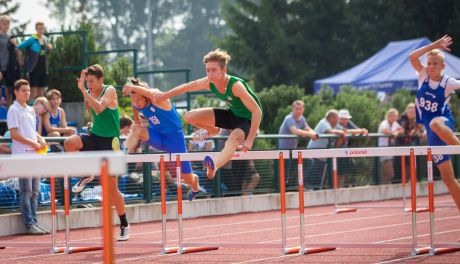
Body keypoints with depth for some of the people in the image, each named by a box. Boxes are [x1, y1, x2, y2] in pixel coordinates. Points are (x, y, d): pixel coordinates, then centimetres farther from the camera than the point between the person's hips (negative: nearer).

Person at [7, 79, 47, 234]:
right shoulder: (14, 110, -5)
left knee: (34, 191, 8)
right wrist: (33, 143, -15)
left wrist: (40, 139, 6)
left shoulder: (30, 110, 18)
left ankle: (34, 223, 11)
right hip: (22, 155, -8)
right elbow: (14, 134, -11)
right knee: (26, 191, -7)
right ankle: (29, 225, -5)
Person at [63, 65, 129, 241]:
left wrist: (83, 91, -33)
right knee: (69, 143, -28)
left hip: (109, 141, -5)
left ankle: (124, 225, 14)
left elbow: (99, 109, -32)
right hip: (94, 137, 5)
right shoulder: (89, 93, 6)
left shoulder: (109, 91, -12)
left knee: (112, 187, -2)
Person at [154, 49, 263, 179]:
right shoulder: (208, 82, -14)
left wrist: (249, 140, -36)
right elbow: (186, 87, 7)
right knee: (190, 117, 3)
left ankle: (214, 166, -70)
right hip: (232, 114, 7)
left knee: (232, 140, -41)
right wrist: (165, 95, 19)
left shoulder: (236, 86, -33)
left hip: (248, 119, -7)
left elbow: (257, 111, -34)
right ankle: (213, 131, 35)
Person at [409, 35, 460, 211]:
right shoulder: (423, 75, 1)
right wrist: (435, 45, -16)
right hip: (431, 131, 4)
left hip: (445, 122, -4)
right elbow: (412, 57, -12)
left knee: (435, 124, -45)